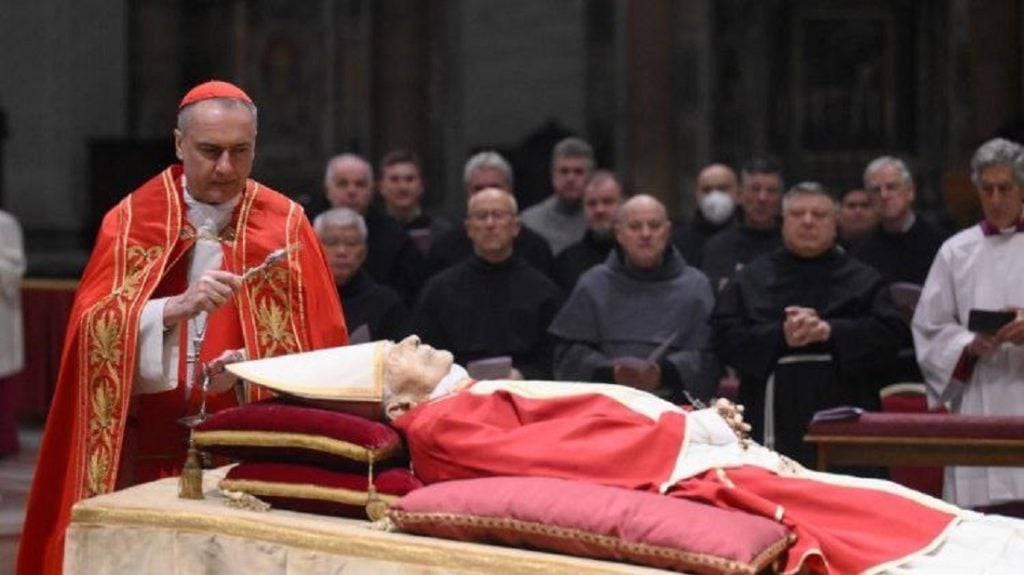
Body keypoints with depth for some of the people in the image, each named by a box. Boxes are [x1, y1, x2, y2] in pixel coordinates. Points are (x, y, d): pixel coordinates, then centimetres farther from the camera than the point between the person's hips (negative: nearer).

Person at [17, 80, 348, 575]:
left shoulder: (286, 224, 2)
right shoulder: (132, 220, 3)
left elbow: (321, 345, 2)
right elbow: (94, 329, -7)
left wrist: (257, 367, -16)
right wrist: (177, 307, -23)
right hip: (148, 448, 1)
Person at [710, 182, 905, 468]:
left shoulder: (863, 280, 15)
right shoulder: (752, 279, 16)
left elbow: (889, 334, 1)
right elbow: (724, 336, 5)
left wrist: (830, 332, -13)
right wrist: (780, 337, -11)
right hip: (773, 421, 0)